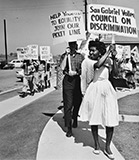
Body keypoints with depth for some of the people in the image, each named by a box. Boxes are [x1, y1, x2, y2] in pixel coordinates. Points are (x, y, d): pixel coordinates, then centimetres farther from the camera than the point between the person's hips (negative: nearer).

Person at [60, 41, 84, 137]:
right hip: (67, 80, -2)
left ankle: (75, 119, 41)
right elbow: (62, 67, -10)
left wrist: (76, 72, -11)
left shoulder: (80, 56, 9)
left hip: (77, 80, 2)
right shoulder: (64, 56, 6)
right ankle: (69, 128, 0)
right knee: (68, 105, -5)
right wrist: (66, 55, -11)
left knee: (77, 102, 11)